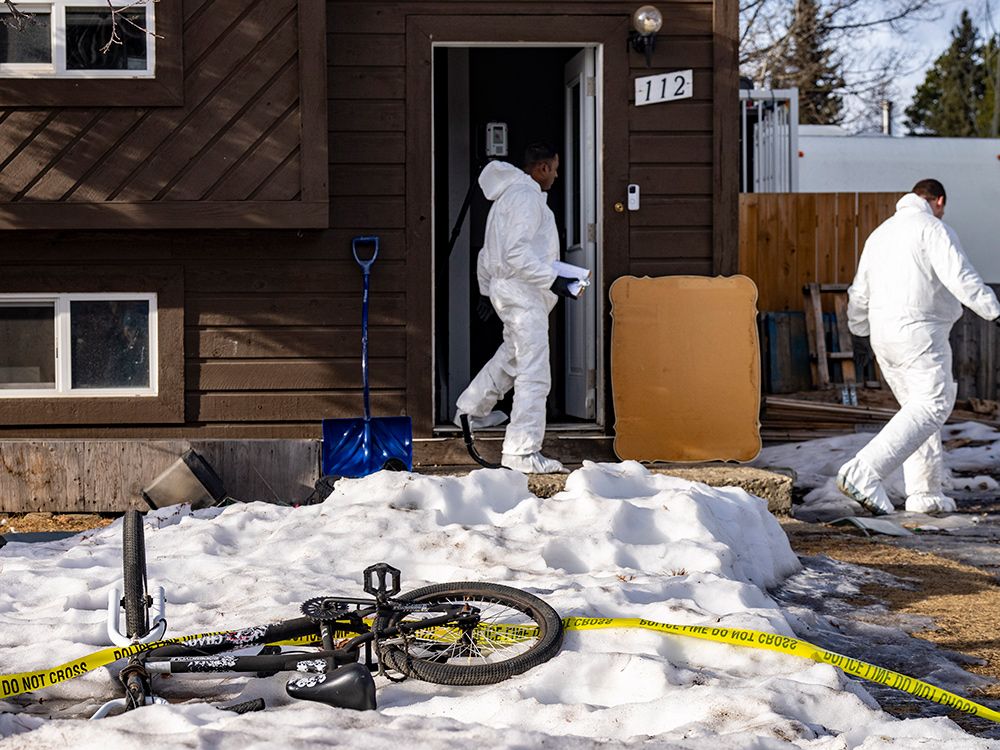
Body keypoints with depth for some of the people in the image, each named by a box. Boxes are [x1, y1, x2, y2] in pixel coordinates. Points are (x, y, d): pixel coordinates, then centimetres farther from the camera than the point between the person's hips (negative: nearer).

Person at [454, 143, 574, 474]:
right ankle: (522, 452, -11)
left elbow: (489, 253, 23)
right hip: (522, 293, -11)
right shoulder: (526, 196, -15)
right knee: (534, 374, -10)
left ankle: (472, 408, 45)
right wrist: (552, 279, -23)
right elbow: (517, 253, -25)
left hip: (504, 287, 11)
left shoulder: (508, 194, 18)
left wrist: (485, 290, 28)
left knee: (512, 351, 33)